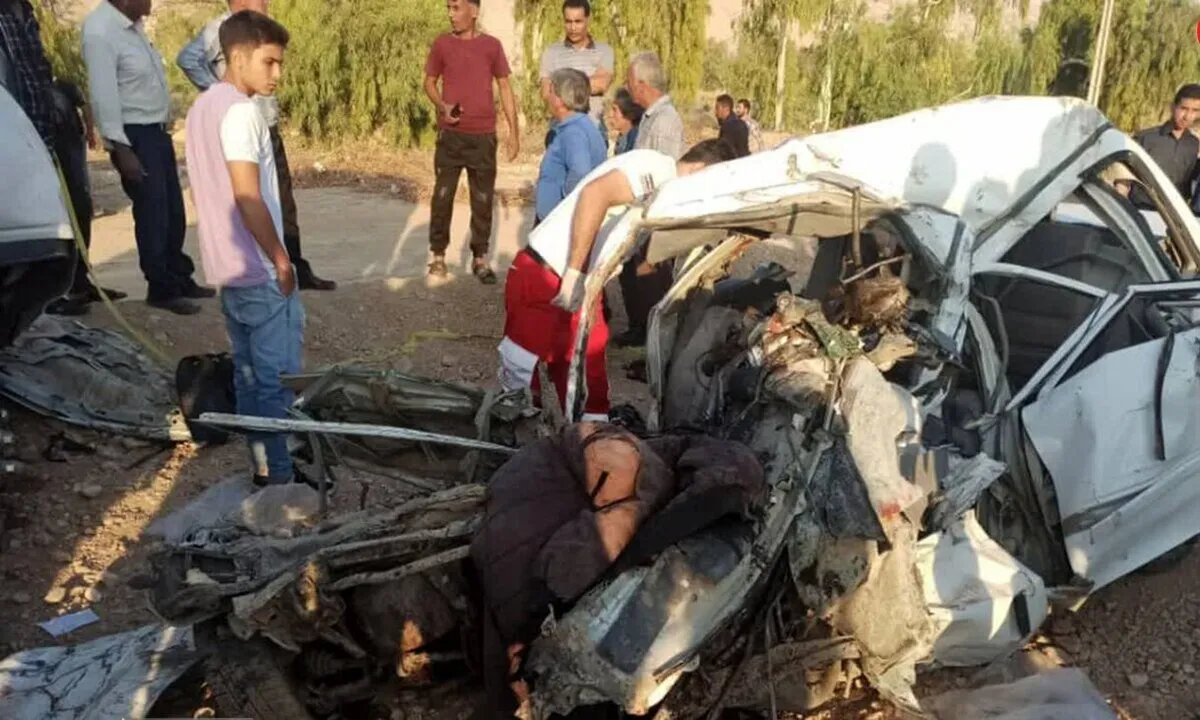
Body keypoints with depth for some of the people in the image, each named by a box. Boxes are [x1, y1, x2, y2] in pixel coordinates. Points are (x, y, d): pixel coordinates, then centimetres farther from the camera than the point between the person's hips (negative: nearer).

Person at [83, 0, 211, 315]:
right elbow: (103, 95, -22)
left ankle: (180, 279, 29)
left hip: (156, 130, 9)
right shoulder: (100, 32, -19)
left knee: (173, 212, 15)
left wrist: (162, 127, 15)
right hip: (133, 135, -9)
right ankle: (162, 289, 9)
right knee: (153, 214, -3)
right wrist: (121, 148, -24)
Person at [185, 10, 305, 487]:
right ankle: (279, 476, 7)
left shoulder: (203, 107, 12)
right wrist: (282, 259, -14)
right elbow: (248, 197, -22)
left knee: (249, 374, 15)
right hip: (260, 271, -9)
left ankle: (262, 467, 25)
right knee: (277, 379, -1)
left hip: (227, 267, 10)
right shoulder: (241, 111, -17)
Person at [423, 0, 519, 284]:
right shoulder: (441, 44, 2)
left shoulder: (492, 45, 2)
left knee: (483, 199, 4)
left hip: (483, 136, 0)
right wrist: (442, 106, -13)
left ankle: (480, 259, 14)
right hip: (450, 135, 0)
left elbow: (505, 87, 6)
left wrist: (514, 131, 1)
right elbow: (429, 82, 9)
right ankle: (438, 255, 11)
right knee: (442, 195, 0)